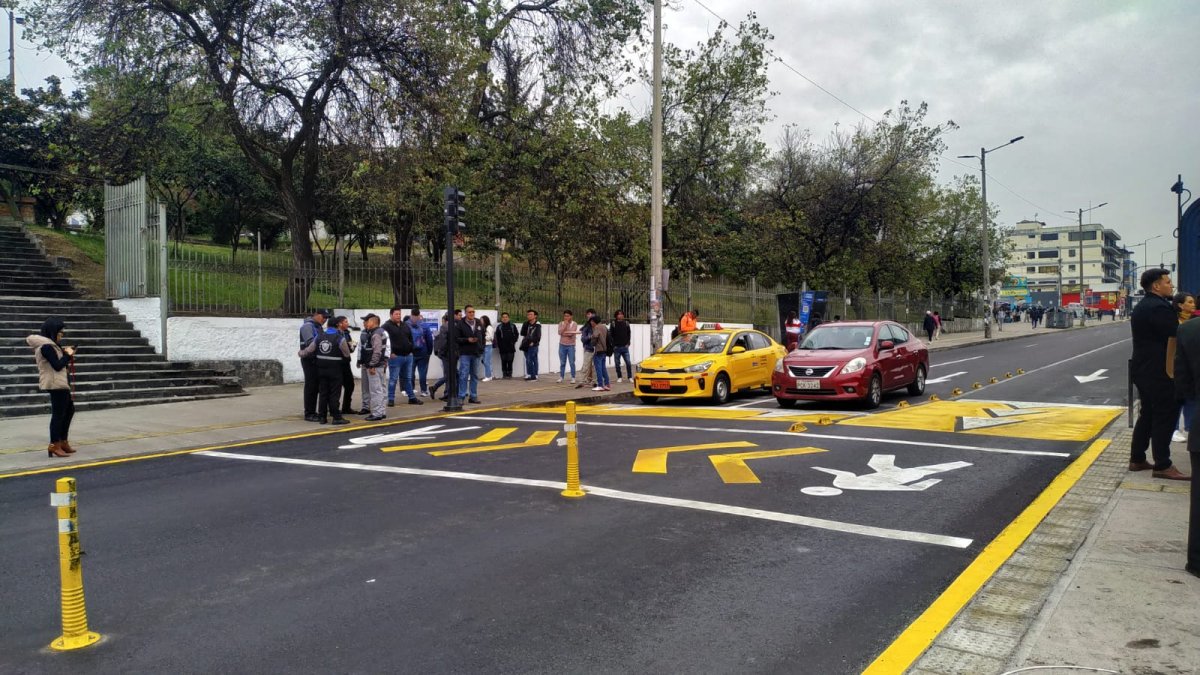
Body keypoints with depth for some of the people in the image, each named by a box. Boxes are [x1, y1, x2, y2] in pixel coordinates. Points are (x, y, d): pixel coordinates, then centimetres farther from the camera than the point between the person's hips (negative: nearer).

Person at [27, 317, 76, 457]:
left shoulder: (49, 345, 13)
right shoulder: (46, 346, -17)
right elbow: (57, 365, -20)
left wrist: (65, 354, 5)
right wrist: (68, 355, -8)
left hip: (60, 383, 11)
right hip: (56, 384, -11)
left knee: (69, 410, 18)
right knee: (58, 414, -6)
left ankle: (63, 442, 24)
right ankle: (54, 445, -1)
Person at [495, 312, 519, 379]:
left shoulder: (513, 326, 6)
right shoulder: (499, 327, 6)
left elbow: (516, 334, 10)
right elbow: (497, 337, 5)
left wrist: (513, 341, -1)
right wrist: (499, 345, -4)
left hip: (511, 348, 0)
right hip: (503, 348, 0)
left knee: (510, 361, -1)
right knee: (504, 362, 0)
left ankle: (509, 374, 6)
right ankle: (505, 374, 7)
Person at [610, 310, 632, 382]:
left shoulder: (626, 323, 7)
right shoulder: (613, 324, 0)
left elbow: (629, 334, 12)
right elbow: (610, 335, 0)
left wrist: (628, 343, 2)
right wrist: (613, 345, -6)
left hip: (625, 347, 1)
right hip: (616, 347, -1)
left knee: (628, 362, -4)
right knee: (617, 363, 5)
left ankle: (630, 377, 6)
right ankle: (619, 377, 16)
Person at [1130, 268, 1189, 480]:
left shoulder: (1141, 307, 15)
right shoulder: (1160, 308, -17)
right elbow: (1175, 340, -20)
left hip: (1142, 369, 10)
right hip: (1160, 372, -10)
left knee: (1147, 414, 15)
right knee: (1166, 416, -3)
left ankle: (1137, 459, 19)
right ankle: (1163, 466, 1)